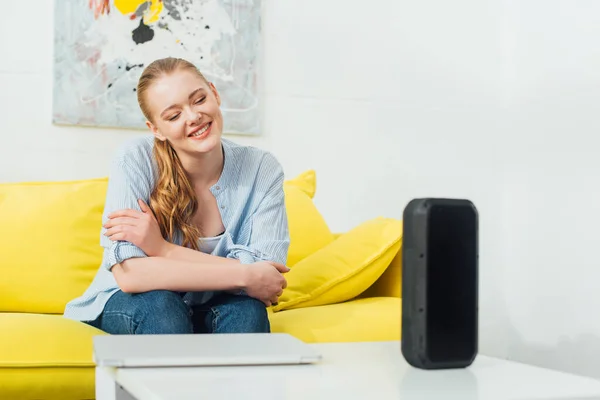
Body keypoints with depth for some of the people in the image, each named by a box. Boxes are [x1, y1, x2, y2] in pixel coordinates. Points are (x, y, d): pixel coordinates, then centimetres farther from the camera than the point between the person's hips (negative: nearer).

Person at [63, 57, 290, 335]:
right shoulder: (136, 161, -20)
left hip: (213, 312, 1)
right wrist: (246, 276, -31)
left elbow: (265, 280, -24)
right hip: (131, 307, -1)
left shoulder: (261, 169, -14)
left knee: (246, 309, -31)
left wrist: (162, 248, -29)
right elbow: (129, 274, -31)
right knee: (159, 305, -34)